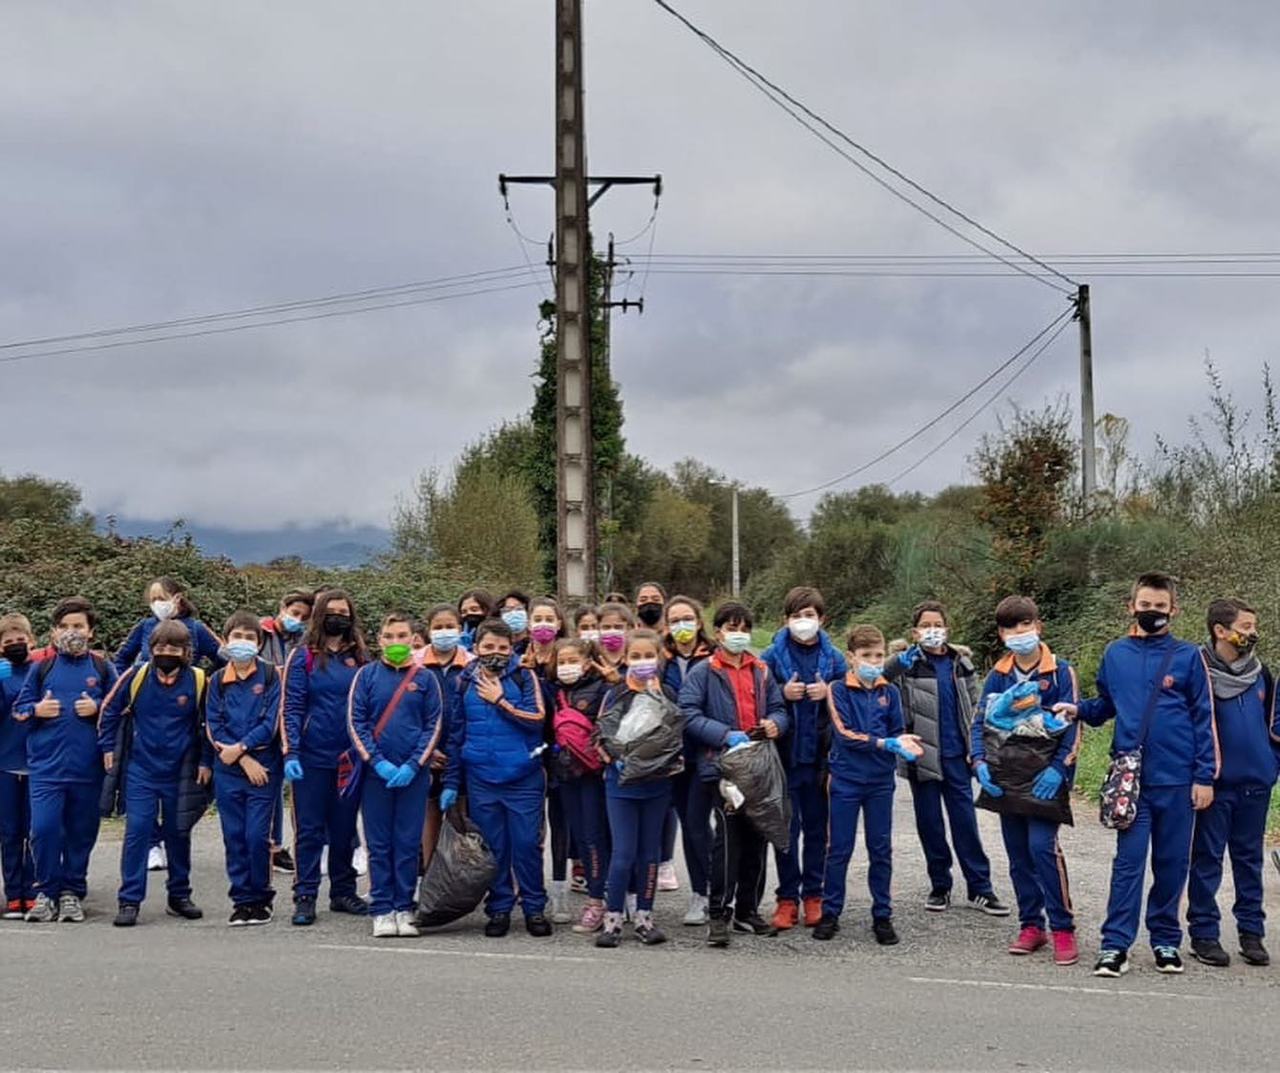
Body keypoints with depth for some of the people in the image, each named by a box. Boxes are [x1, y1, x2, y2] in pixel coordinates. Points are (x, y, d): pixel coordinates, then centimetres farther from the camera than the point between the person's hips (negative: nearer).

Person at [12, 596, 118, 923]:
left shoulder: (103, 669, 6)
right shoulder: (41, 667, 7)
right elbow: (19, 708, 11)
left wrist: (97, 708, -9)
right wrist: (37, 710, -9)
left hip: (88, 767, 1)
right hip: (46, 764, 0)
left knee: (81, 832, 7)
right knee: (44, 828, -9)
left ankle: (71, 892, 21)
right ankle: (47, 892, 6)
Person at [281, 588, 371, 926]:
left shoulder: (359, 657, 9)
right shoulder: (304, 656, -1)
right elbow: (291, 708, -5)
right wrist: (290, 753, -14)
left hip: (351, 756, 3)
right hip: (312, 757, -3)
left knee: (344, 829, 12)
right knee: (309, 830, 1)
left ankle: (343, 892, 22)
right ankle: (305, 897, 6)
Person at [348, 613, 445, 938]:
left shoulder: (425, 678, 4)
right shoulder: (367, 675, 3)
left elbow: (434, 725, 1)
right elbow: (356, 723, -1)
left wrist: (413, 766, -9)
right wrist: (379, 763, -11)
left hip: (413, 774, 0)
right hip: (376, 773, 0)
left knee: (408, 844, 4)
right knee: (379, 845, 4)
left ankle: (404, 909, 12)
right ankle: (382, 911, 9)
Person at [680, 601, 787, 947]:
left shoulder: (762, 671, 17)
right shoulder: (703, 672, 0)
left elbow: (778, 708, 20)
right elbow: (689, 714, -10)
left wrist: (775, 723, -4)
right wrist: (726, 735, -20)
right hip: (722, 765, -6)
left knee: (757, 838, 10)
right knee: (728, 835, -16)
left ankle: (748, 910, 22)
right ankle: (718, 913, -9)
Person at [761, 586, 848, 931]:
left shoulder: (834, 658, 5)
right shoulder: (772, 656, 0)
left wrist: (829, 692, -10)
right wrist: (783, 694, -14)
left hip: (820, 756, 1)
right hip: (784, 754, -1)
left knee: (817, 826, 8)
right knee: (787, 827, 2)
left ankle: (813, 895, 18)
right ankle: (787, 897, 10)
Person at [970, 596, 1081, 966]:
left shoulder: (1060, 672, -4)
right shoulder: (997, 676, 8)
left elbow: (1073, 725, -8)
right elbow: (979, 722, 9)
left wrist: (1058, 768, -19)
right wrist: (980, 763, -8)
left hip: (1045, 779, -5)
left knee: (1043, 846, -16)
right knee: (1018, 853, 9)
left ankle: (1063, 929, -8)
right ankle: (1031, 925, 19)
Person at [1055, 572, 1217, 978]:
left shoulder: (1188, 656, -1)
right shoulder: (1116, 654, 6)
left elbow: (1203, 718, 0)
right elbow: (1106, 706, 18)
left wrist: (1204, 776, -4)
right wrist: (1078, 709, -2)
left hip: (1177, 779, -1)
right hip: (1132, 777, 1)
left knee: (1172, 863, 8)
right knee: (1128, 861, -2)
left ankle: (1166, 940, 20)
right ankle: (1115, 944, -2)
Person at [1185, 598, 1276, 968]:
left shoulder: (1260, 673, 8)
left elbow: (1273, 725, 18)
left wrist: (1272, 763, 7)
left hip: (1255, 783, 5)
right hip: (1216, 783, -5)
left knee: (1250, 858, 11)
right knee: (1207, 859, 2)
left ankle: (1251, 931, 19)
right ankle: (1204, 934, 9)